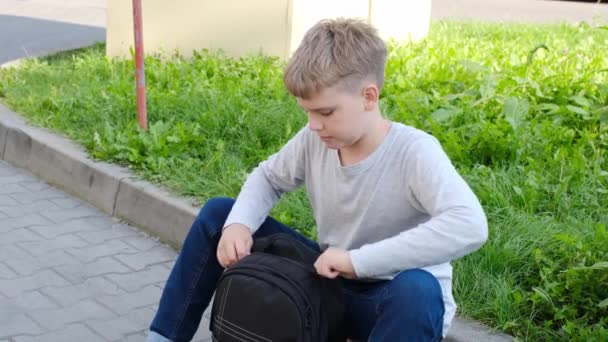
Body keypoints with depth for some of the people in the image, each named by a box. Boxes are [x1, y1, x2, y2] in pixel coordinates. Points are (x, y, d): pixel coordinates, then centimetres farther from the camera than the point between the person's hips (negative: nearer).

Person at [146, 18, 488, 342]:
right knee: (218, 214, 1)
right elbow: (268, 177, 9)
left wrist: (358, 259, -41)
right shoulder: (314, 141, -9)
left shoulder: (414, 152, -27)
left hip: (397, 300, -5)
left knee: (417, 290, -44)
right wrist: (238, 223, -14)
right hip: (328, 279, 6)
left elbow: (470, 226, -42)